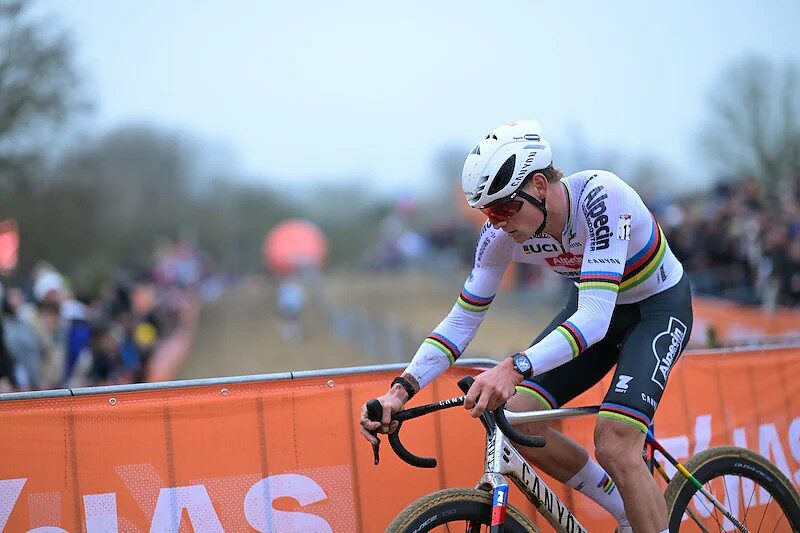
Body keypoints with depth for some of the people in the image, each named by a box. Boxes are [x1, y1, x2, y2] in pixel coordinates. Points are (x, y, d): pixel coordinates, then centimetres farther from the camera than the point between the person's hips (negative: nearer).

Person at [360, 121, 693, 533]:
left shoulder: (599, 197, -36)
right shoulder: (502, 232, -18)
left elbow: (595, 318, -44)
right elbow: (463, 319, -11)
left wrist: (514, 369, -57)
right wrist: (401, 389, -25)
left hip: (660, 306, -6)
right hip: (594, 307, 6)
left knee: (614, 446, -25)